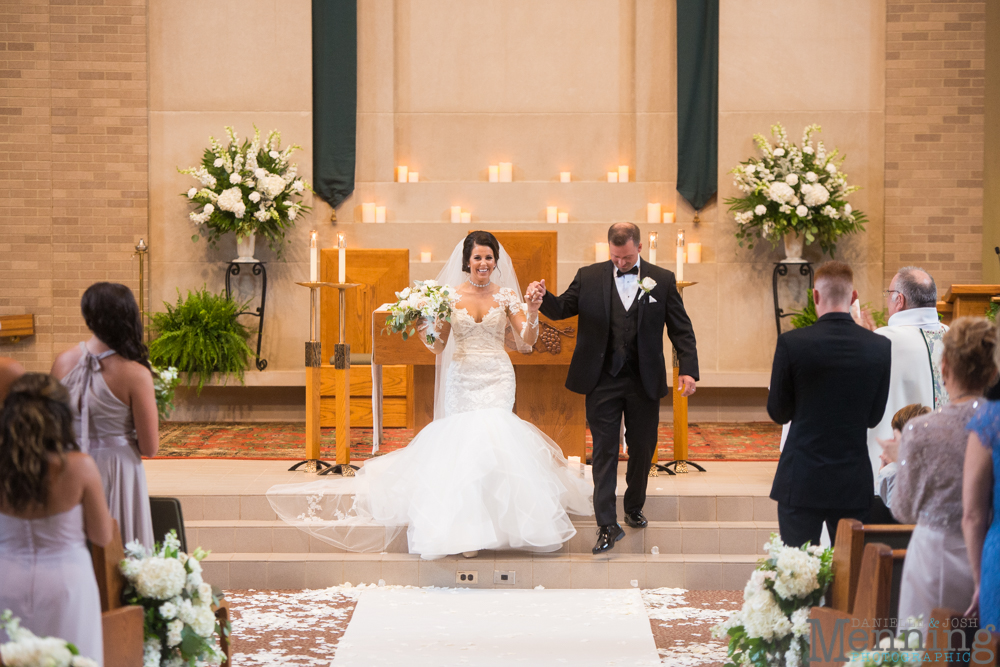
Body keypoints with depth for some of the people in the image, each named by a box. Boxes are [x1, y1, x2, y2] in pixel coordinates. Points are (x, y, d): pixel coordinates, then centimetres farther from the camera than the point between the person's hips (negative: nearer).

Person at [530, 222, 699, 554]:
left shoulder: (662, 280, 1)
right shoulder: (589, 277, 1)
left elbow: (681, 328, 2)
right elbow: (562, 309, 3)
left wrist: (688, 369, -8)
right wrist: (543, 297, -20)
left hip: (644, 381, 1)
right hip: (602, 380, -1)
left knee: (642, 450, 13)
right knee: (604, 452, -1)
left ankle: (634, 508, 34)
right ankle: (607, 525, 0)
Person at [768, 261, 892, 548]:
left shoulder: (791, 343, -11)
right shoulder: (880, 347, -4)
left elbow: (778, 412, -1)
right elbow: (874, 416, 4)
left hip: (801, 481, -2)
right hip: (854, 483, 2)